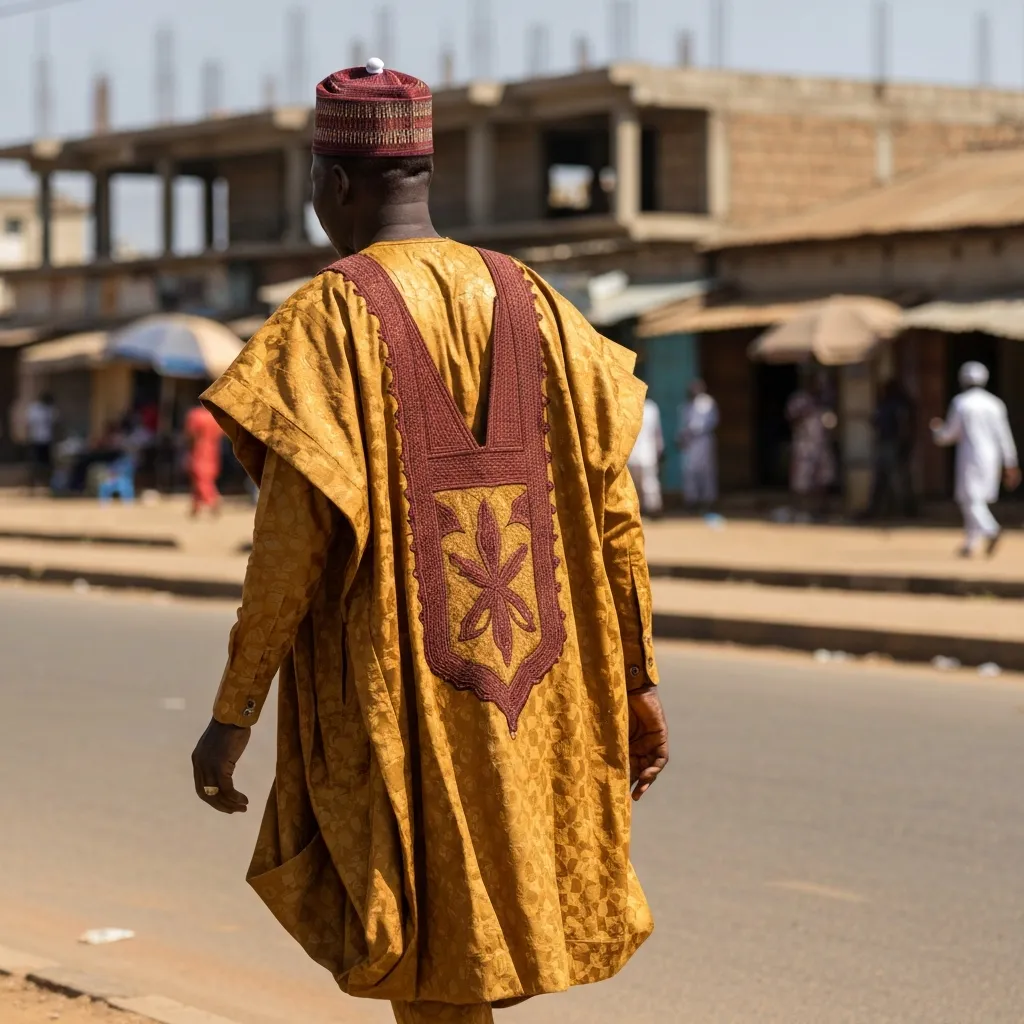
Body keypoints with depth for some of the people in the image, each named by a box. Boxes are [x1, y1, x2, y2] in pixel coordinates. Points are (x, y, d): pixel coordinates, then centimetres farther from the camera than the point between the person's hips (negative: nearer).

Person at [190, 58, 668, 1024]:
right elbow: (612, 501, 3)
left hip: (391, 694, -6)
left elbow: (294, 533, -17)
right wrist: (638, 682, 10)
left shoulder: (327, 316, -12)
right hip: (522, 688, 6)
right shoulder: (529, 301, 5)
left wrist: (232, 714, -10)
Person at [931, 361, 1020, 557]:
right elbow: (1004, 435, 3)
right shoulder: (994, 403, 6)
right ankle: (971, 543, 14)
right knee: (976, 499, 14)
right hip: (991, 458, 5)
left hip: (970, 458, -5)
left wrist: (936, 429, 23)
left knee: (971, 499, -7)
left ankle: (990, 531, -31)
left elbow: (949, 434, 0)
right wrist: (1010, 465, 7)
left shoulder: (960, 403, -5)